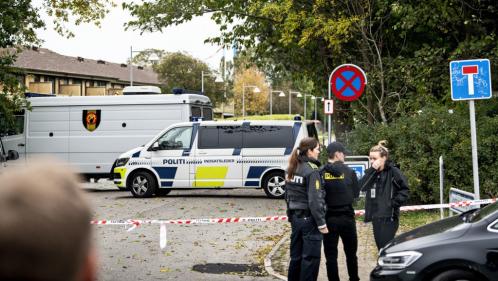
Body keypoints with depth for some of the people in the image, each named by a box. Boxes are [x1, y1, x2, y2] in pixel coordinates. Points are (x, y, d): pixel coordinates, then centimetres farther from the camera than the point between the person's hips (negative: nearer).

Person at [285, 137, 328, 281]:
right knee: (311, 258, 0)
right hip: (309, 219, -8)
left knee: (296, 256, 16)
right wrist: (321, 223, -16)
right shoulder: (312, 170, -16)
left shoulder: (292, 169, 7)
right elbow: (314, 200, -20)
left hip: (296, 218, 8)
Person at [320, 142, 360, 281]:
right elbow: (356, 193, 1)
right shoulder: (349, 172, -7)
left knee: (331, 254, 6)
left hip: (329, 218, -1)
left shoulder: (321, 173, -8)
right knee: (351, 252, 16)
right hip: (347, 217, 1)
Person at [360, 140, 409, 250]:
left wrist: (394, 203, -15)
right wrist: (372, 170, -13)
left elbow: (405, 190, -8)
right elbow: (362, 186, -6)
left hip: (389, 217, -7)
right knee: (381, 247, 13)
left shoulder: (393, 172, -8)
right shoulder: (372, 173, 11)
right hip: (375, 217, 7)